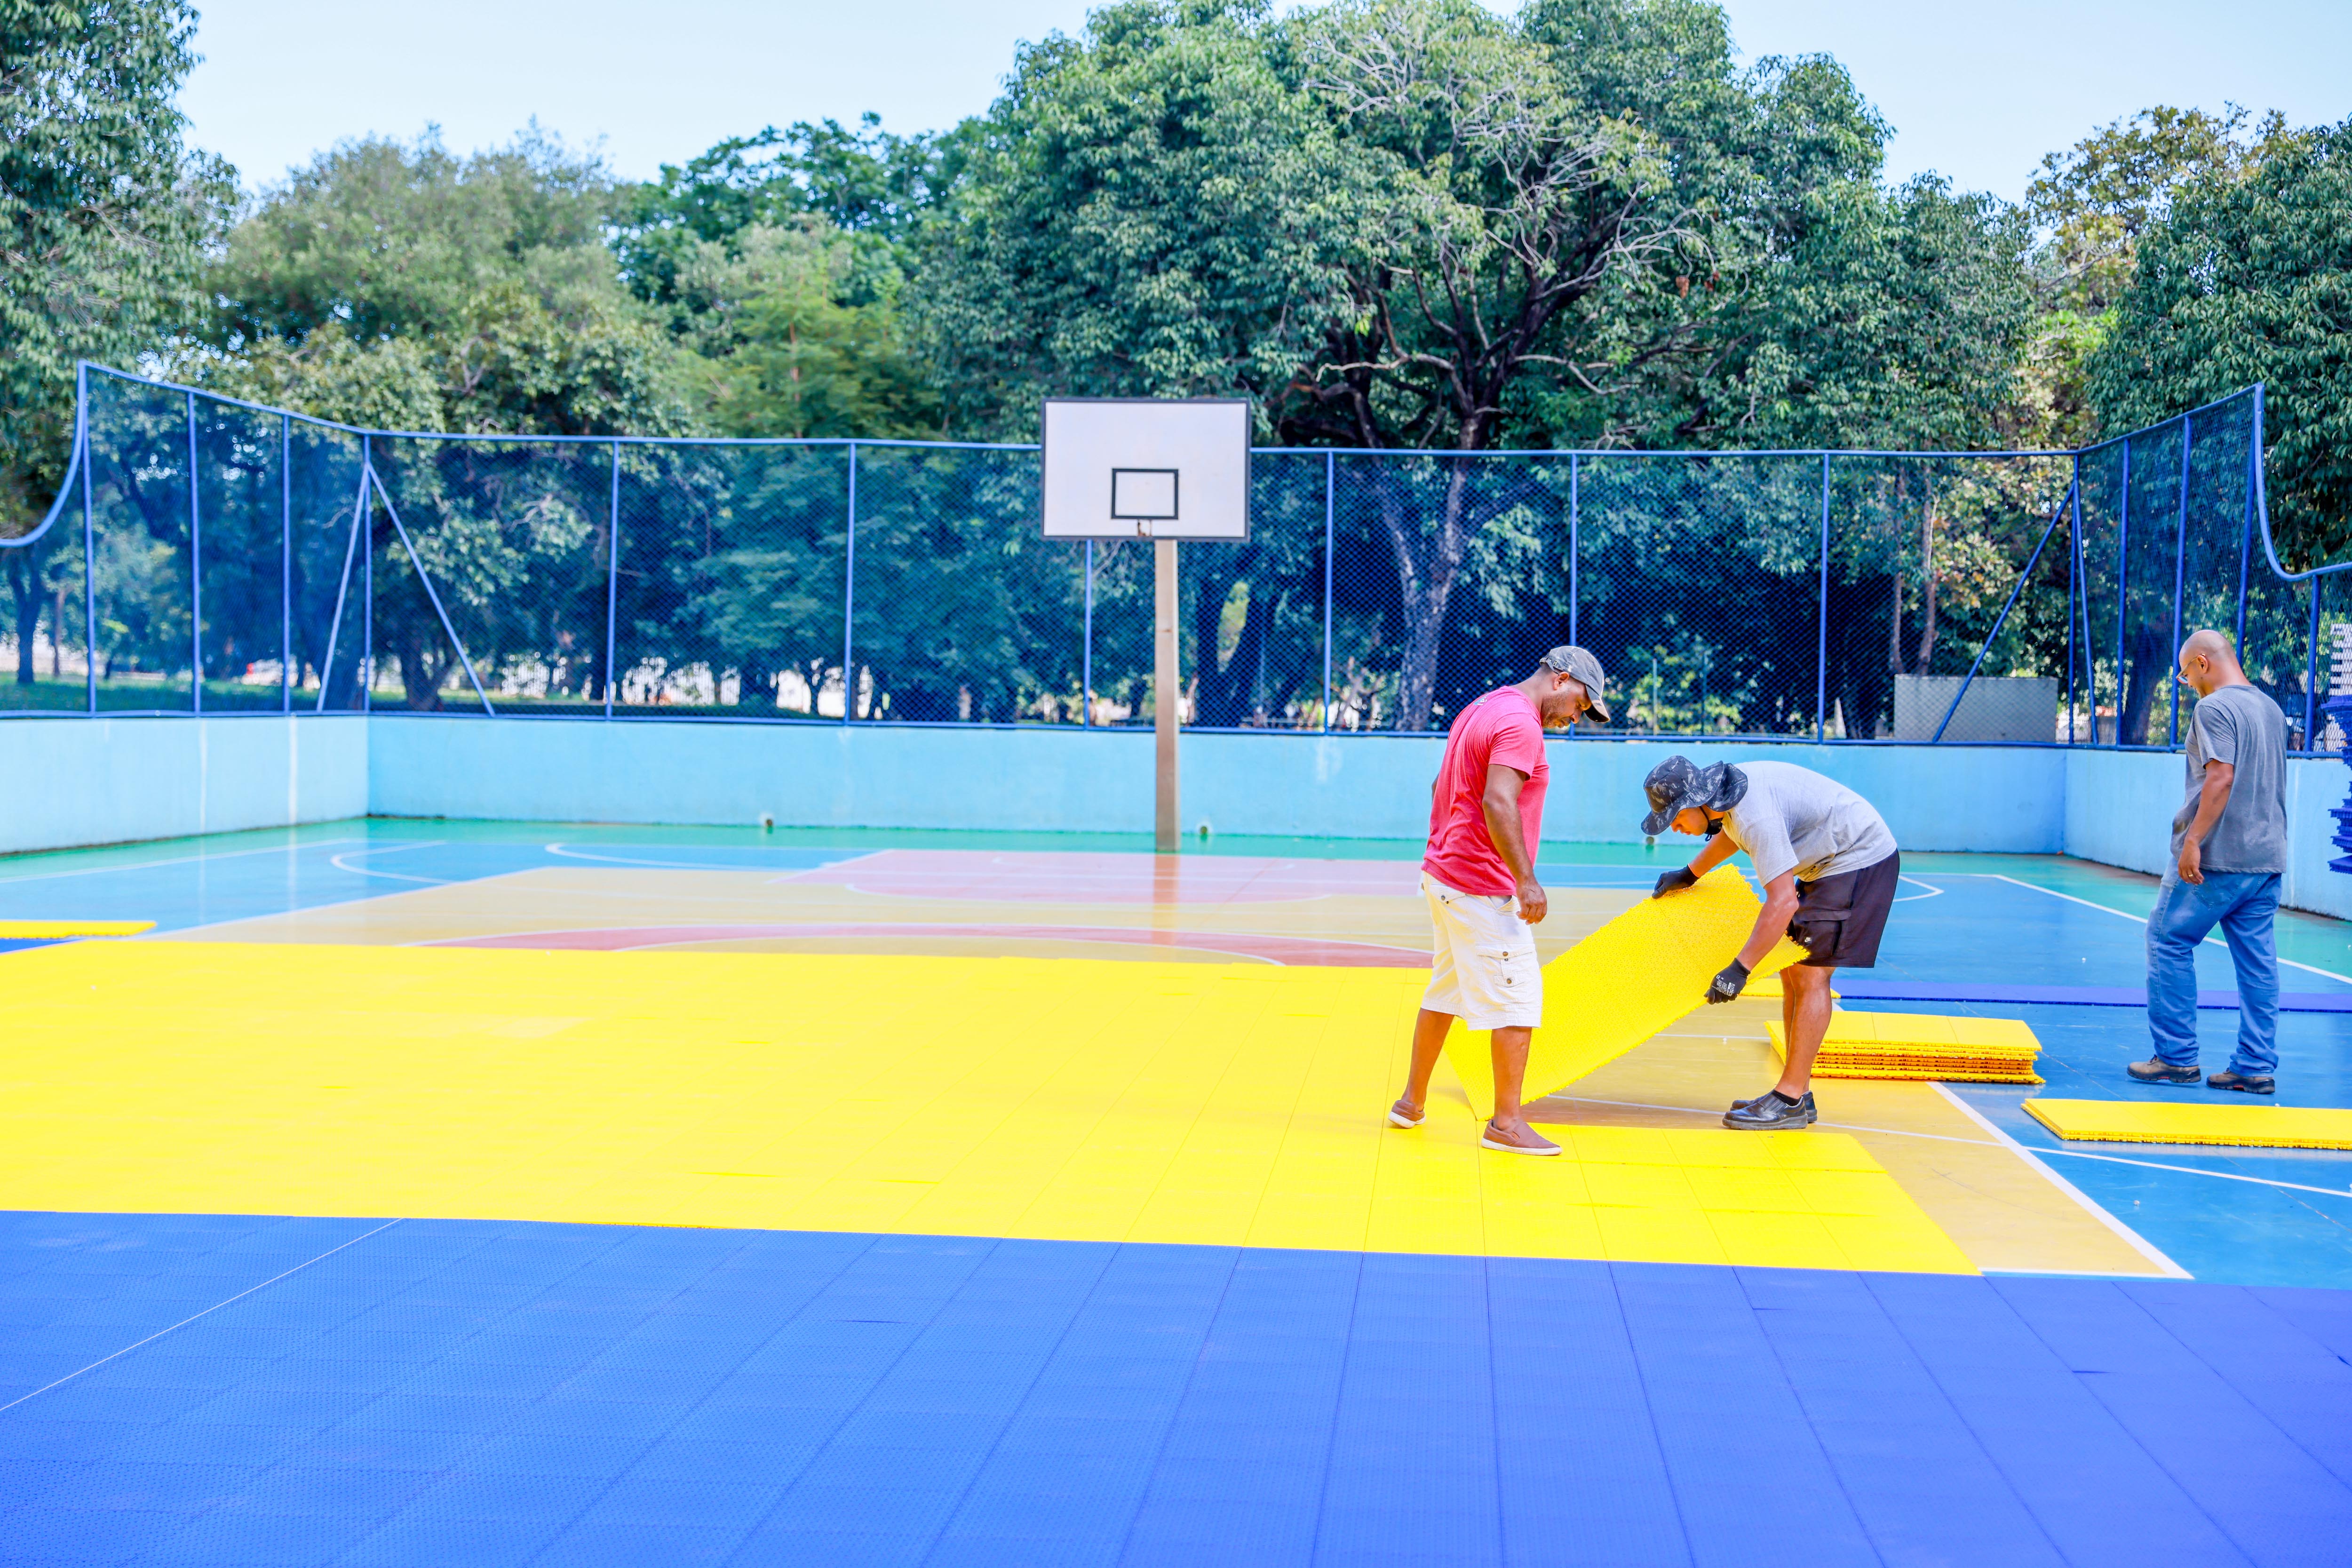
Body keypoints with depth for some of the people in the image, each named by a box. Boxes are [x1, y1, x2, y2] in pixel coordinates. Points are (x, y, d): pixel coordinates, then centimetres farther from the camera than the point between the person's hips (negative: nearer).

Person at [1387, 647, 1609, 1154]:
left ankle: (1412, 1103, 26)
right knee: (1518, 999, -6)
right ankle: (1506, 1123, -4)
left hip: (1443, 875, 10)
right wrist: (1526, 880, -29)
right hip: (1484, 890, -10)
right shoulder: (1520, 724, -16)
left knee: (1445, 991, 18)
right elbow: (1498, 802, -27)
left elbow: (1441, 788, 25)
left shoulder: (1478, 710, 16)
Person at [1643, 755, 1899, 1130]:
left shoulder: (1757, 815, -30)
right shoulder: (1731, 785, -1)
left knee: (1811, 975, -13)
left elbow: (1783, 902, -34)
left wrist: (1740, 970, -34)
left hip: (1860, 858, -10)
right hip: (1829, 862, 10)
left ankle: (1790, 1101, -11)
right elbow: (1732, 833, 25)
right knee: (1792, 973, 9)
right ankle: (1798, 1094, 13)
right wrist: (1689, 874, 28)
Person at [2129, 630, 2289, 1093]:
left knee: (2169, 942, 4)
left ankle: (2177, 1057, 4)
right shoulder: (2272, 708, 15)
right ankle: (2257, 1067, 7)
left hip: (2216, 858, -8)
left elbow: (2222, 778, -22)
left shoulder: (2215, 708, -12)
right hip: (2267, 857, 8)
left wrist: (2193, 841, -23)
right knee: (2257, 960, 7)